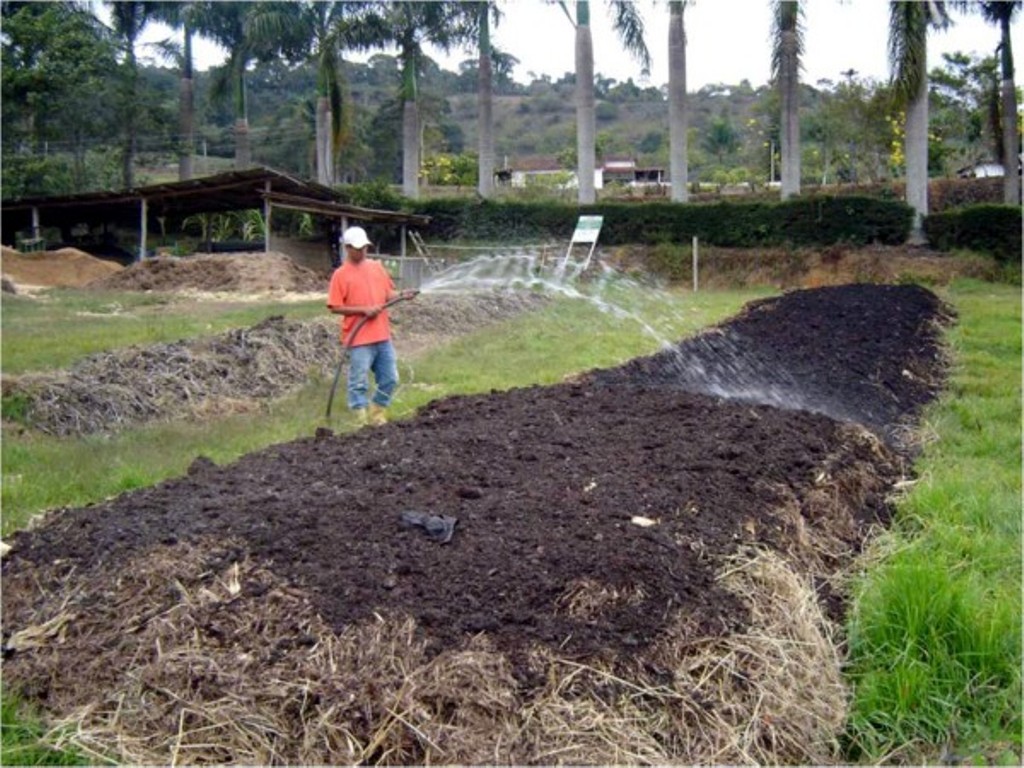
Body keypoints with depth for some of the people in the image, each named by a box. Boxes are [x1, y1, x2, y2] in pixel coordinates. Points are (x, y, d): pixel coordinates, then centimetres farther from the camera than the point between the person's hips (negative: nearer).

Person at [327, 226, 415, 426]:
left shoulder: (377, 267, 11)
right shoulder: (341, 274, -5)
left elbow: (388, 293, 16)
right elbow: (335, 307, -8)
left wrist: (401, 295, -5)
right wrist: (364, 310, -16)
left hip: (382, 336, 6)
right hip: (359, 339, -6)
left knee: (389, 379, 10)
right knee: (359, 383, -1)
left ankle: (377, 414, 26)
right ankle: (363, 421, 7)